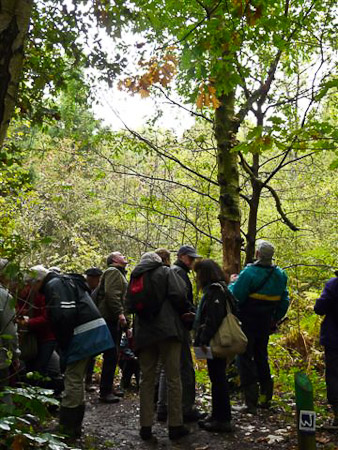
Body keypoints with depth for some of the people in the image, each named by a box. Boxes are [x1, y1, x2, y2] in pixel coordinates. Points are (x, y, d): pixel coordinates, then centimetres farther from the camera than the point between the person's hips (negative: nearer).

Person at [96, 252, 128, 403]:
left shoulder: (119, 273, 26)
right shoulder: (113, 271, -7)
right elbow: (111, 293, -21)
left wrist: (122, 315, 22)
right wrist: (119, 313, -25)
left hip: (115, 320, 11)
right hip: (111, 318, -11)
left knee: (112, 356, 14)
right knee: (111, 356, -9)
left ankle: (109, 388, 23)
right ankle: (105, 392, -4)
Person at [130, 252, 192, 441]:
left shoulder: (135, 277, 16)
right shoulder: (166, 272, 1)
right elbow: (178, 295, -12)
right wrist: (186, 310, 6)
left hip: (144, 333, 5)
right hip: (167, 330, -4)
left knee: (147, 379, 11)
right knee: (174, 378, 3)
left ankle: (146, 426, 14)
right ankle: (175, 426, 7)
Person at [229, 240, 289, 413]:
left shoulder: (249, 273, -18)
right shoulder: (280, 275, 4)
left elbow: (235, 297, -18)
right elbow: (284, 301, 11)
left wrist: (232, 284, 1)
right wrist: (275, 319, 21)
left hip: (247, 323, -6)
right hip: (266, 324, 6)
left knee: (245, 358, 2)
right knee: (261, 357, 20)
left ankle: (251, 402, 1)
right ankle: (266, 397, 25)